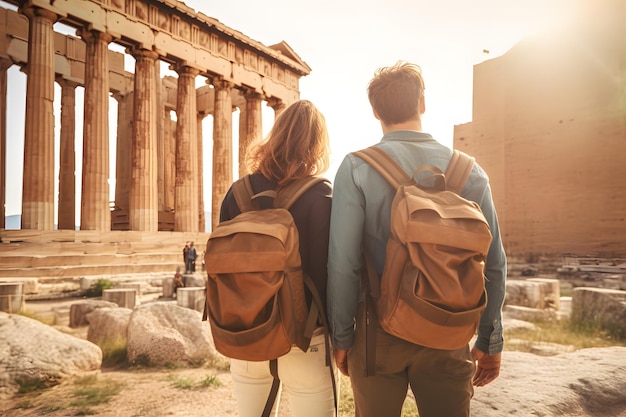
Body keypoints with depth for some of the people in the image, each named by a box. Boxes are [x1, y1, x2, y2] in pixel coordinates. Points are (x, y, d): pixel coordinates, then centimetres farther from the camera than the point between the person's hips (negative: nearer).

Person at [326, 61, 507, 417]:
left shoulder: (357, 168, -10)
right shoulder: (470, 171, -2)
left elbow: (342, 263, -14)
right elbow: (495, 264, 0)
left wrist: (341, 337, -1)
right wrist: (490, 342, 11)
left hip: (378, 333, -1)